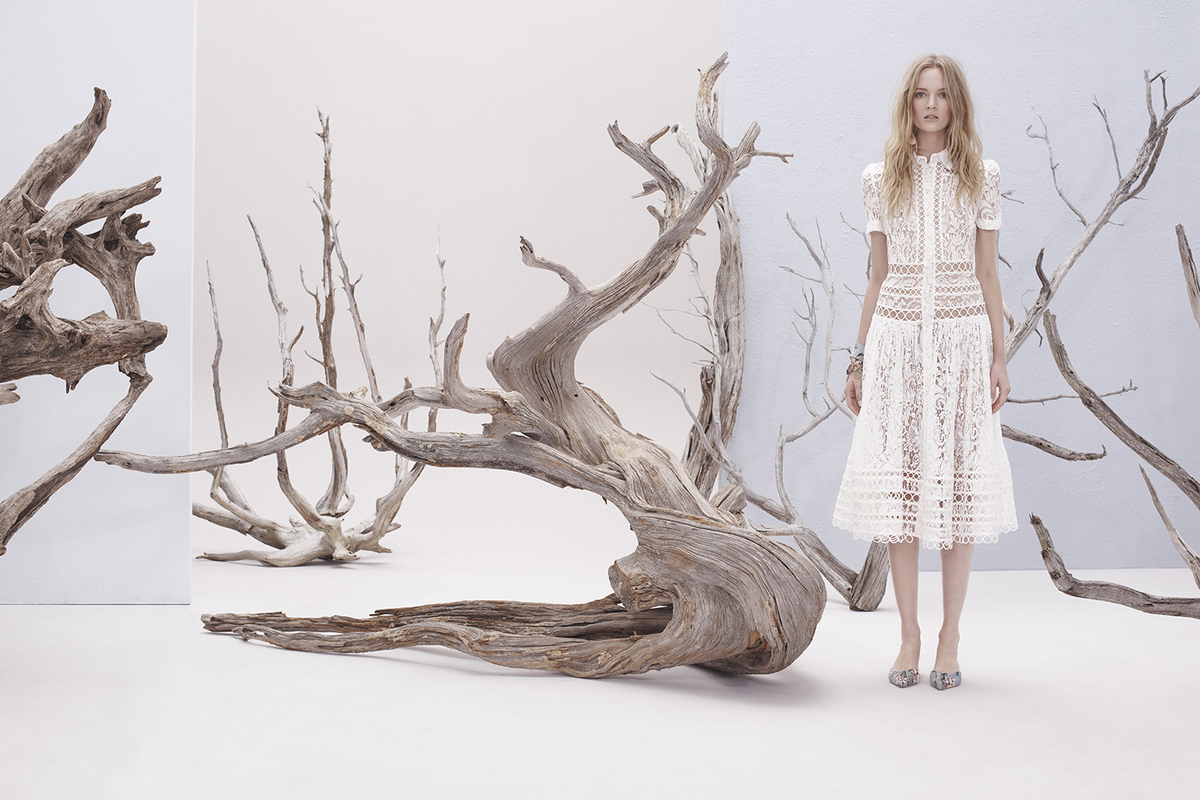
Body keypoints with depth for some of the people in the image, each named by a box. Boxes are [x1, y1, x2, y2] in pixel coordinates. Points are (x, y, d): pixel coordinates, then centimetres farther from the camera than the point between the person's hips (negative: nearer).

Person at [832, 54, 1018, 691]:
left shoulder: (981, 177, 4)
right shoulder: (881, 180, 7)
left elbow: (987, 274, 6)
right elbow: (878, 276, 11)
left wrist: (999, 356, 1)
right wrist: (859, 358, 8)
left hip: (962, 338, -1)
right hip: (896, 339, 1)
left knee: (958, 482, 0)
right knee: (899, 483, 1)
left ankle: (949, 639, 10)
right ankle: (909, 636, 11)